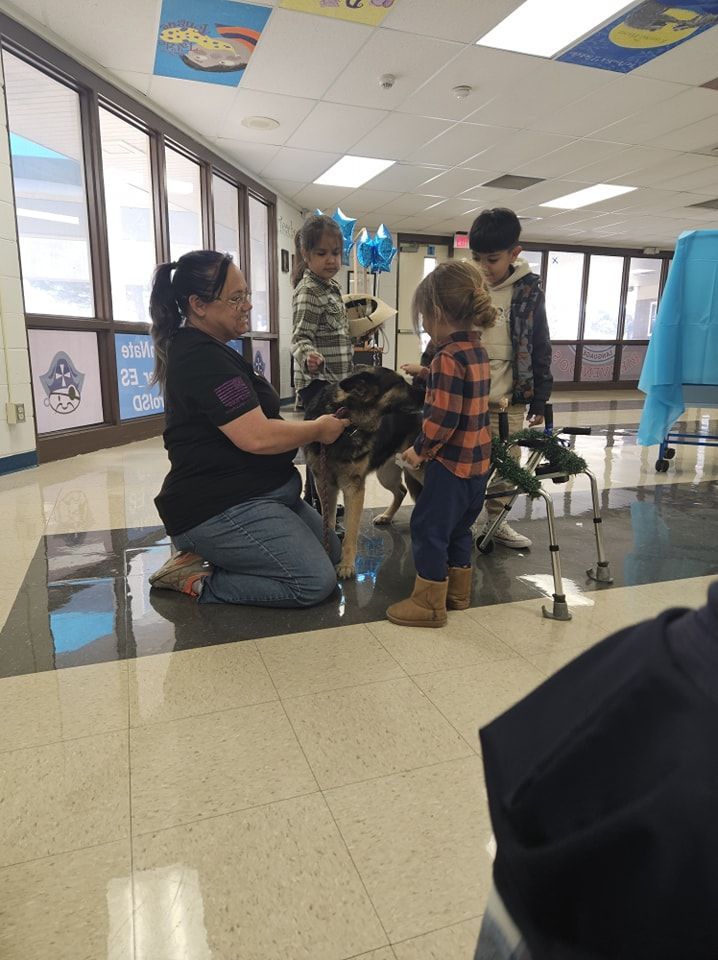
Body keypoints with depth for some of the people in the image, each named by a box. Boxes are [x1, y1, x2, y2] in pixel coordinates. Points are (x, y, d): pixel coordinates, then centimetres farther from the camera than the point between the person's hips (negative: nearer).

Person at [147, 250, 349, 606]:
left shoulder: (203, 350, 15)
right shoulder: (202, 358, -19)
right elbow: (257, 437, -25)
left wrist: (309, 428, 9)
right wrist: (318, 429, -9)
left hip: (240, 495, 11)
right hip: (218, 509, -11)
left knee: (331, 551, 16)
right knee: (316, 581, -13)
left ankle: (208, 557, 11)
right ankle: (198, 581, -4)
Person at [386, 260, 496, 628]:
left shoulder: (448, 358, -20)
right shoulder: (478, 352, 8)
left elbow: (442, 418, -23)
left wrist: (421, 450, -11)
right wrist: (427, 375, 22)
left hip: (451, 461, -9)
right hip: (477, 460, 10)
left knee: (429, 528, 2)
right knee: (458, 527, 20)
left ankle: (429, 602, 11)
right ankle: (457, 591, 32)